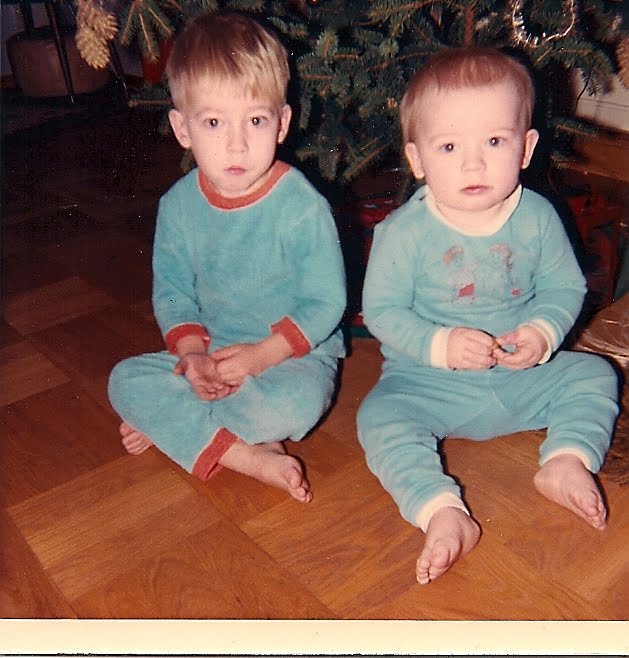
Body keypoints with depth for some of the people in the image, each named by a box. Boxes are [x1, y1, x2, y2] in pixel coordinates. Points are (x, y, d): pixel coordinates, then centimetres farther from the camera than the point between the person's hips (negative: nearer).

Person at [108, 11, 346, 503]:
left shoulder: (302, 206, -18)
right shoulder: (178, 205, -4)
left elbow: (326, 303, -15)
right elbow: (171, 292, 3)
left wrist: (261, 354, -22)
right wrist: (192, 352, -15)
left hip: (295, 355, -4)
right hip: (211, 352, 5)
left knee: (293, 404, -35)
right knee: (127, 379, -13)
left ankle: (170, 425, -11)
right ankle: (250, 456, -21)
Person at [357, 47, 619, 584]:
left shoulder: (537, 218, -6)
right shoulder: (405, 231, -15)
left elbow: (566, 288, 2)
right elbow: (381, 310, -12)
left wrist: (543, 333, -19)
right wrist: (439, 345, -26)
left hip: (524, 378, 3)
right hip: (430, 382, -3)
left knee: (595, 375, -6)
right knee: (380, 417, -26)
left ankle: (566, 461, -8)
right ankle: (444, 513, -26)